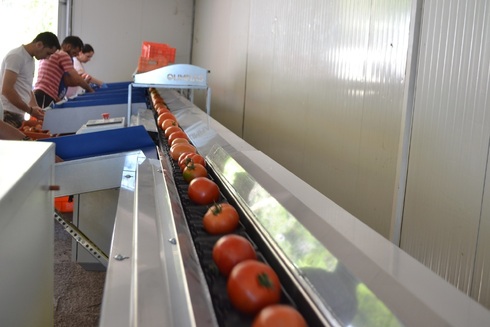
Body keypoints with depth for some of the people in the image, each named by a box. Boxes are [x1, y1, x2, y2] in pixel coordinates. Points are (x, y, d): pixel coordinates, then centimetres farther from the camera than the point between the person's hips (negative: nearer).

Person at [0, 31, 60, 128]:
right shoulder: (16, 56, -12)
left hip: (18, 115, 9)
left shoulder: (30, 59, 15)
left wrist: (36, 108, 8)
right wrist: (30, 110, -15)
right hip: (8, 115, -9)